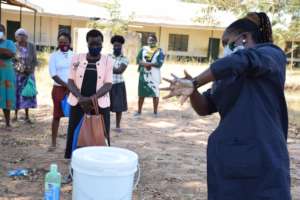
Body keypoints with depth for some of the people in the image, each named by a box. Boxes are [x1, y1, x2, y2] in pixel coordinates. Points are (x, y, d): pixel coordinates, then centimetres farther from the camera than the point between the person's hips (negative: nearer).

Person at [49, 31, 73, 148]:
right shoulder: (54, 56, 0)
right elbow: (53, 74, -7)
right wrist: (66, 85, -14)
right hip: (59, 88, -2)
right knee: (57, 115, 3)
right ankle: (54, 142, 11)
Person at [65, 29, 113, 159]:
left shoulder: (108, 61, 2)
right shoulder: (77, 58, 5)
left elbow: (108, 84, -6)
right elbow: (71, 81, 1)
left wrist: (92, 98, -21)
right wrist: (81, 98, -17)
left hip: (100, 105, -1)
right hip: (78, 104, 1)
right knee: (73, 135, 4)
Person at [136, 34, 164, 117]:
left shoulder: (159, 51, -2)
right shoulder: (144, 49, 9)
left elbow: (160, 64, -12)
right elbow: (138, 60, 3)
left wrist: (149, 64, -16)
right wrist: (144, 63, -16)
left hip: (154, 75, -3)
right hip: (143, 74, 3)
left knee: (155, 94, -1)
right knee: (141, 93, 9)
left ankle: (155, 112, 11)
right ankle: (139, 111, 19)